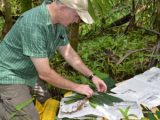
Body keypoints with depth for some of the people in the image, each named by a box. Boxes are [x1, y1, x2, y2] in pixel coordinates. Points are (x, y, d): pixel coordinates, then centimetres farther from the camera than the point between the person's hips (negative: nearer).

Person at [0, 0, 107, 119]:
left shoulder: (58, 22, -5)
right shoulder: (33, 24, -33)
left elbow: (68, 53, 8)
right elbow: (45, 73, -29)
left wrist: (92, 76, 4)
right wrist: (76, 87, -18)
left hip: (28, 73, 9)